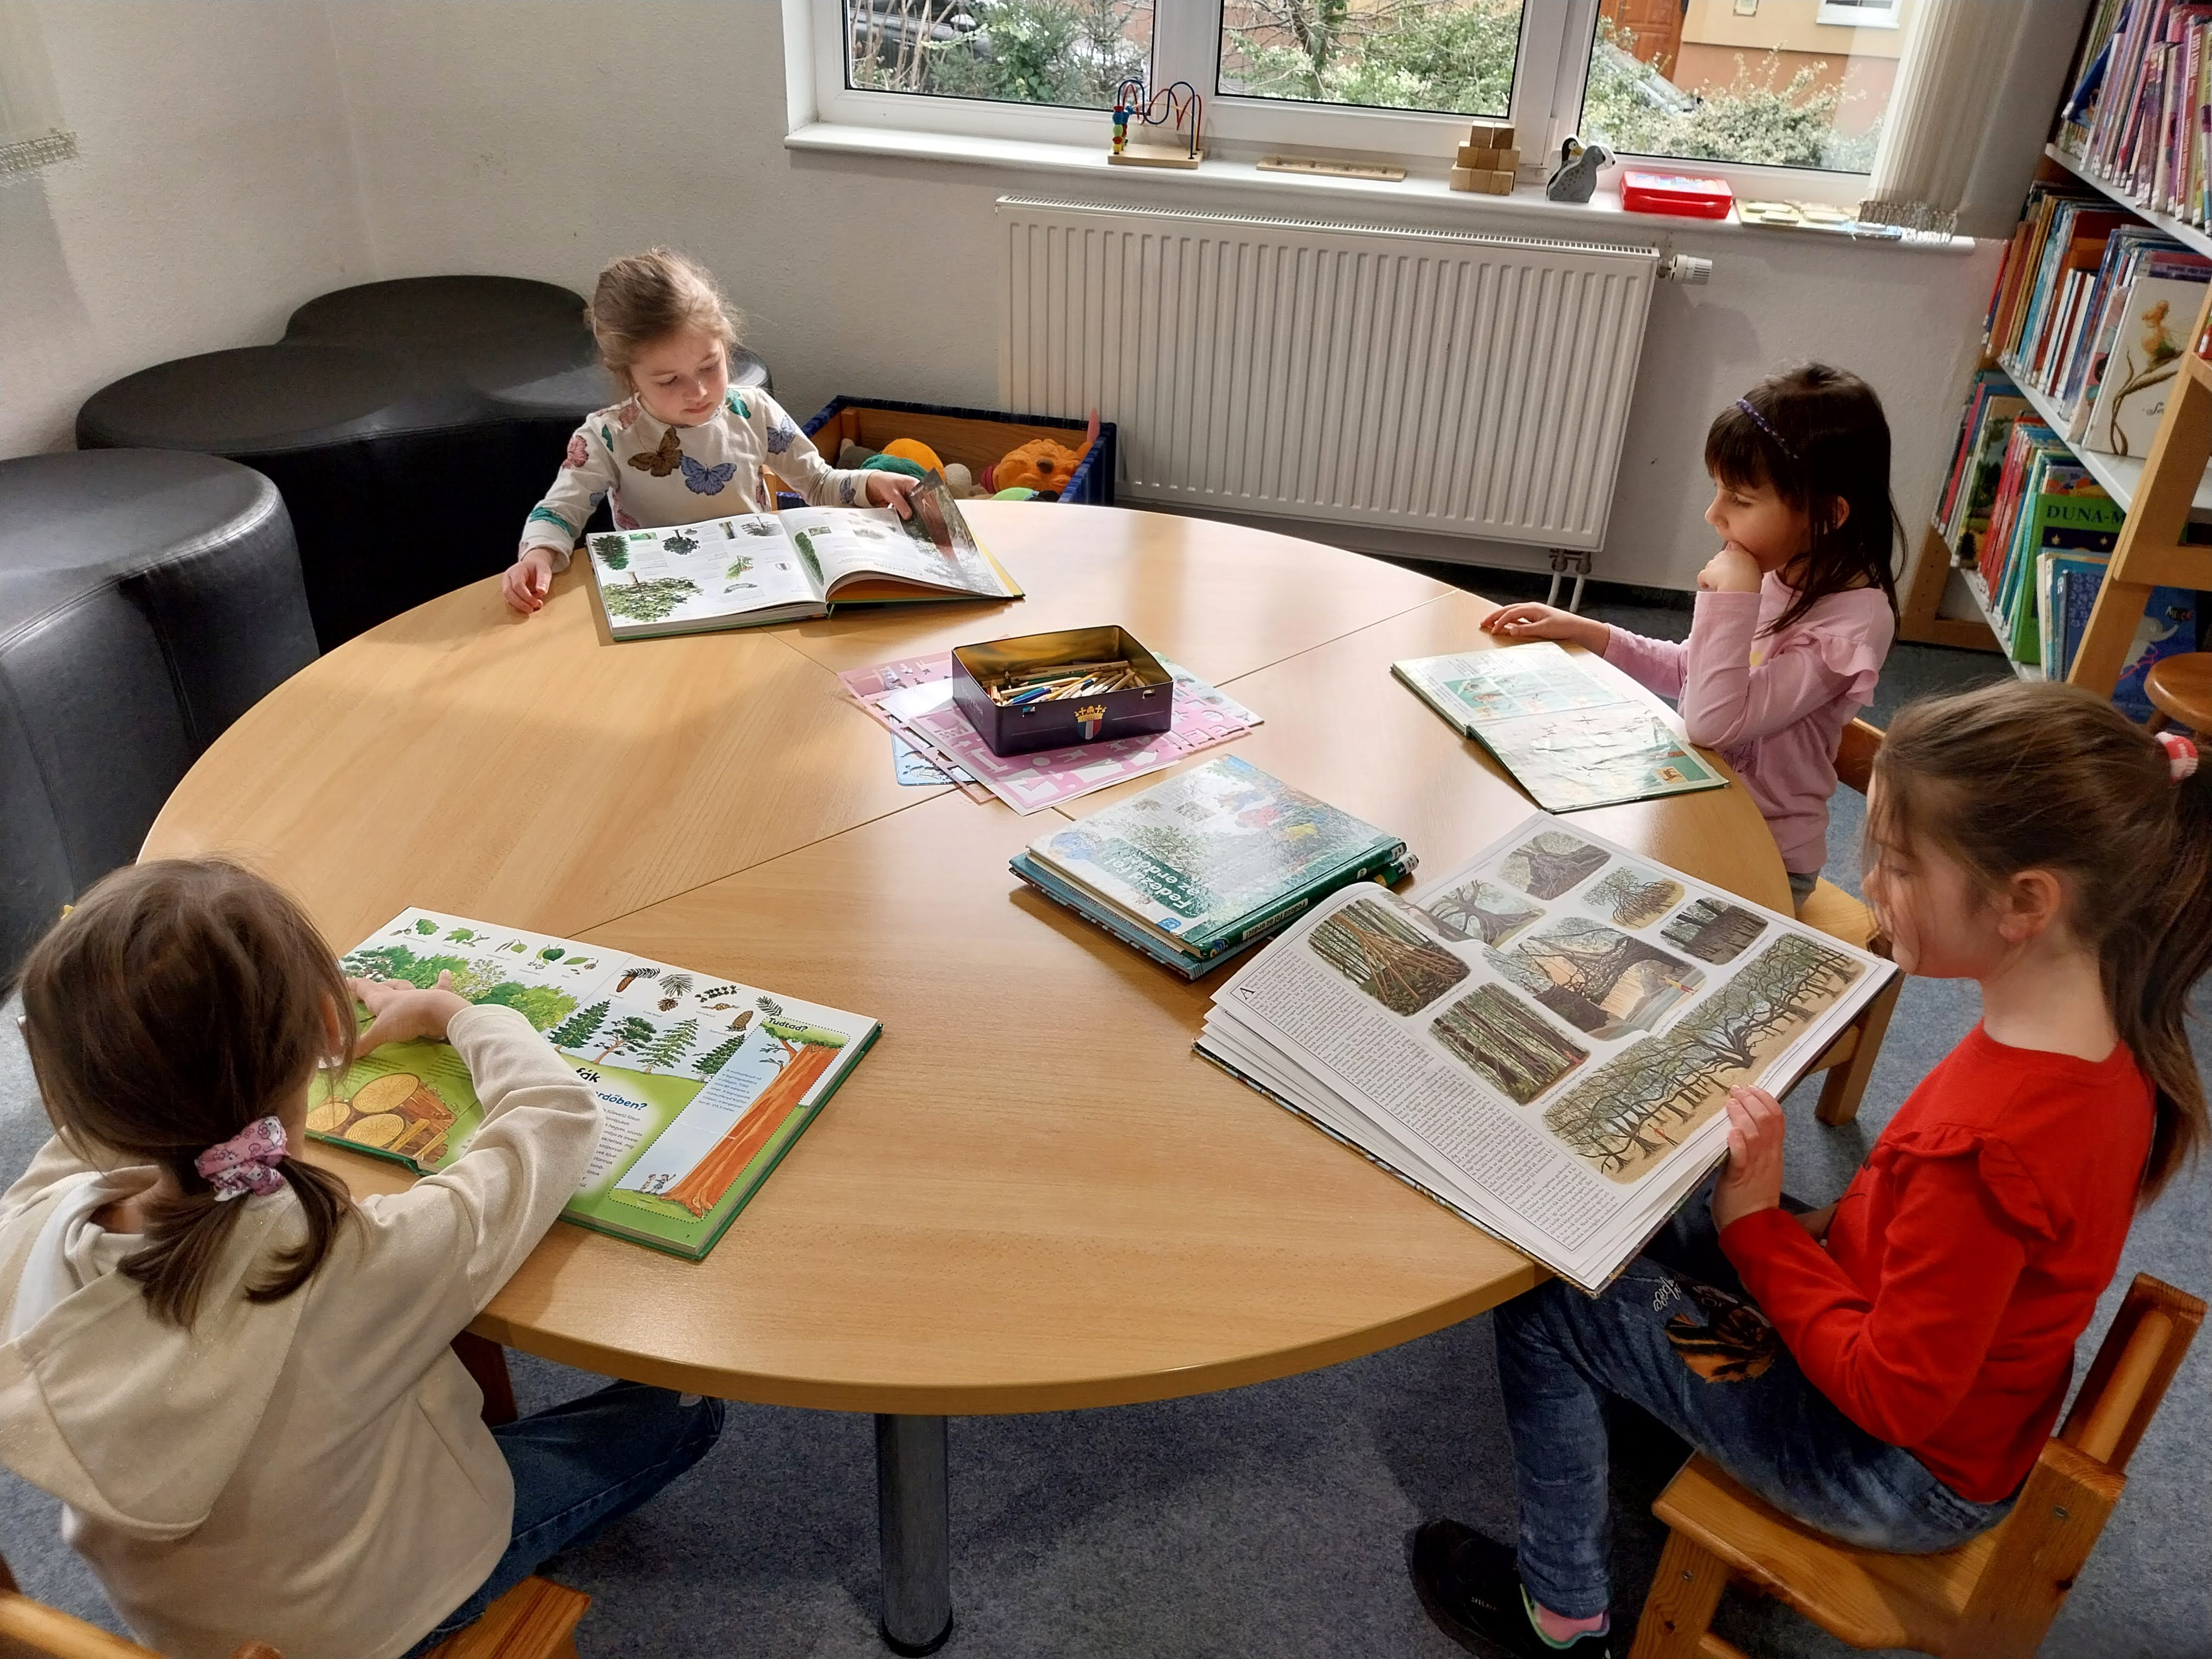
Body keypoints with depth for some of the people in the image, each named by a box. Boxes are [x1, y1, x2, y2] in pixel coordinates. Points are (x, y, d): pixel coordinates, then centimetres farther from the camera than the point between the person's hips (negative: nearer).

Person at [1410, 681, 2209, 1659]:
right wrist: (1832, 1227, 0)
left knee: (1541, 1310, -2)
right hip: (1979, 1397, 9)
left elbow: (1892, 1396, -27)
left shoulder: (1981, 1145, -40)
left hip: (1904, 1475, -8)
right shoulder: (2109, 1029, -12)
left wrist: (1758, 1224, -21)